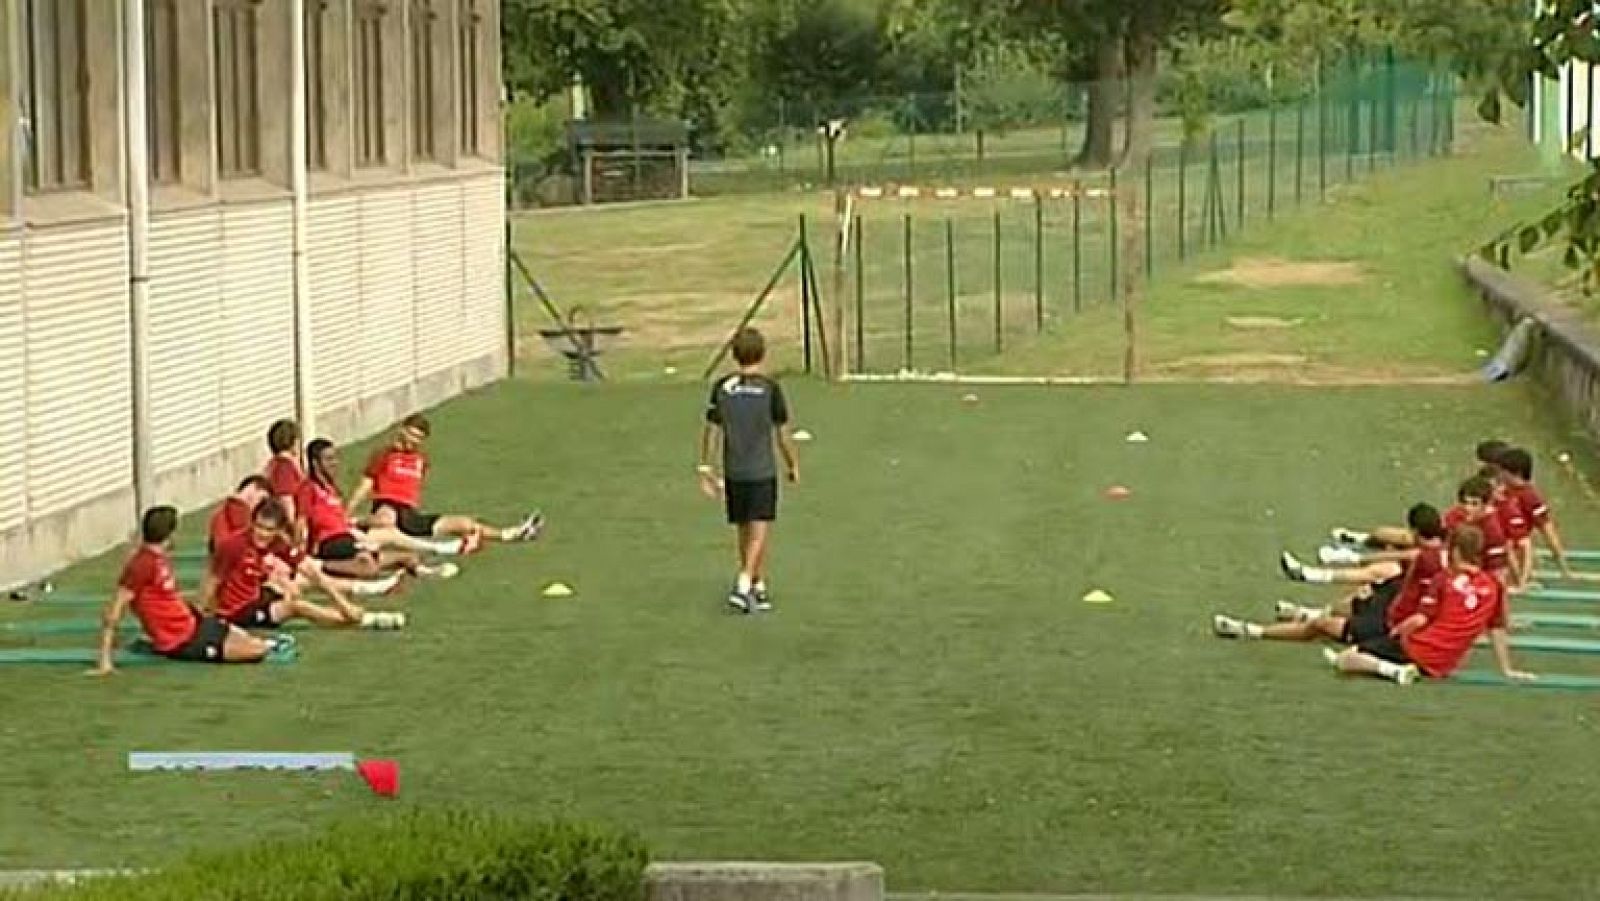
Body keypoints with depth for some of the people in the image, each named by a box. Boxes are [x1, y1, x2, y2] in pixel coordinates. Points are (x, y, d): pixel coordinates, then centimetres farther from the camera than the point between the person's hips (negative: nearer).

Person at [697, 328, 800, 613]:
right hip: (763, 471, -4)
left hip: (733, 472, 4)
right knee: (760, 532, -3)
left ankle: (758, 587, 24)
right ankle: (743, 585, -19)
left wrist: (706, 470, 9)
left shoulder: (721, 388, 0)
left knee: (744, 532, 14)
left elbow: (711, 431, 1)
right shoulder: (770, 388, -8)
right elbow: (783, 434, -4)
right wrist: (793, 465, 11)